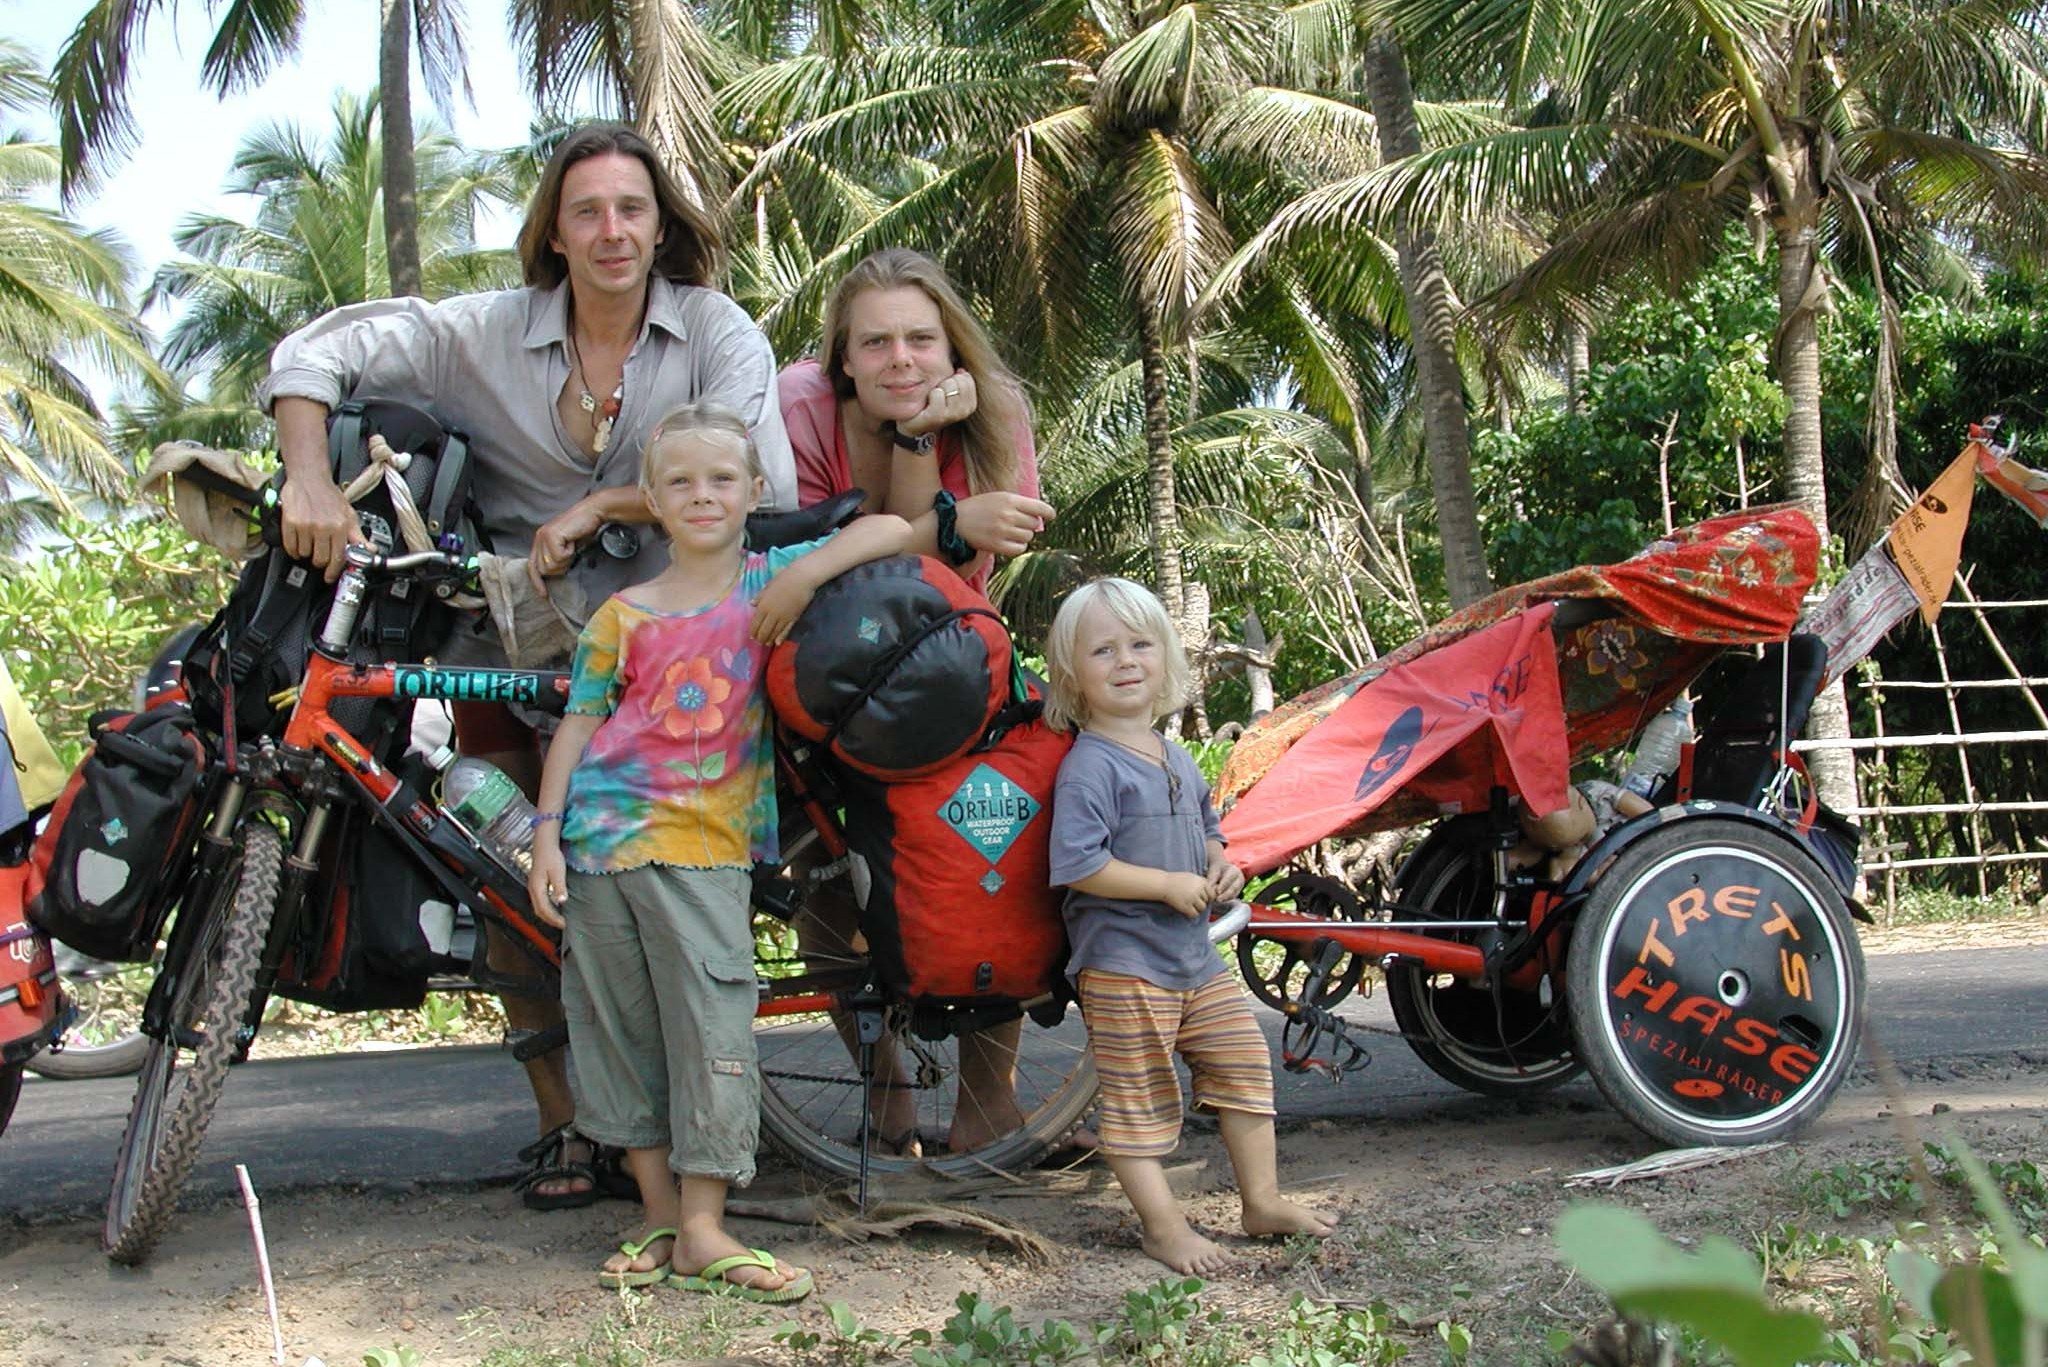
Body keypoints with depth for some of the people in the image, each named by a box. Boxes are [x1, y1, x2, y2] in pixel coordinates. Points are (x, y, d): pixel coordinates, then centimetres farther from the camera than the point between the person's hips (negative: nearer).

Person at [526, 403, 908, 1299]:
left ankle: (704, 1229, -3)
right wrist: (547, 833, 0)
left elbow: (891, 530, -2)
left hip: (705, 845, -2)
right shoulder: (623, 615, 8)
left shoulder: (770, 581, 5)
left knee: (711, 1027, -8)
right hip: (603, 837, 2)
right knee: (618, 1029, 6)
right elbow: (578, 724, 8)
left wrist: (805, 575, -15)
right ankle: (660, 1216, 18)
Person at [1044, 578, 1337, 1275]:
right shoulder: (1089, 766, -15)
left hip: (1194, 956, 8)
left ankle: (1262, 1199, 25)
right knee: (1138, 1096, -1)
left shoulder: (1176, 759, 12)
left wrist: (1221, 866, 5)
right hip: (1122, 963, -8)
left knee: (1243, 1062, 13)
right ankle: (1163, 1225, 8)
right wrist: (1171, 885, -20)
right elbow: (1077, 865, -23)